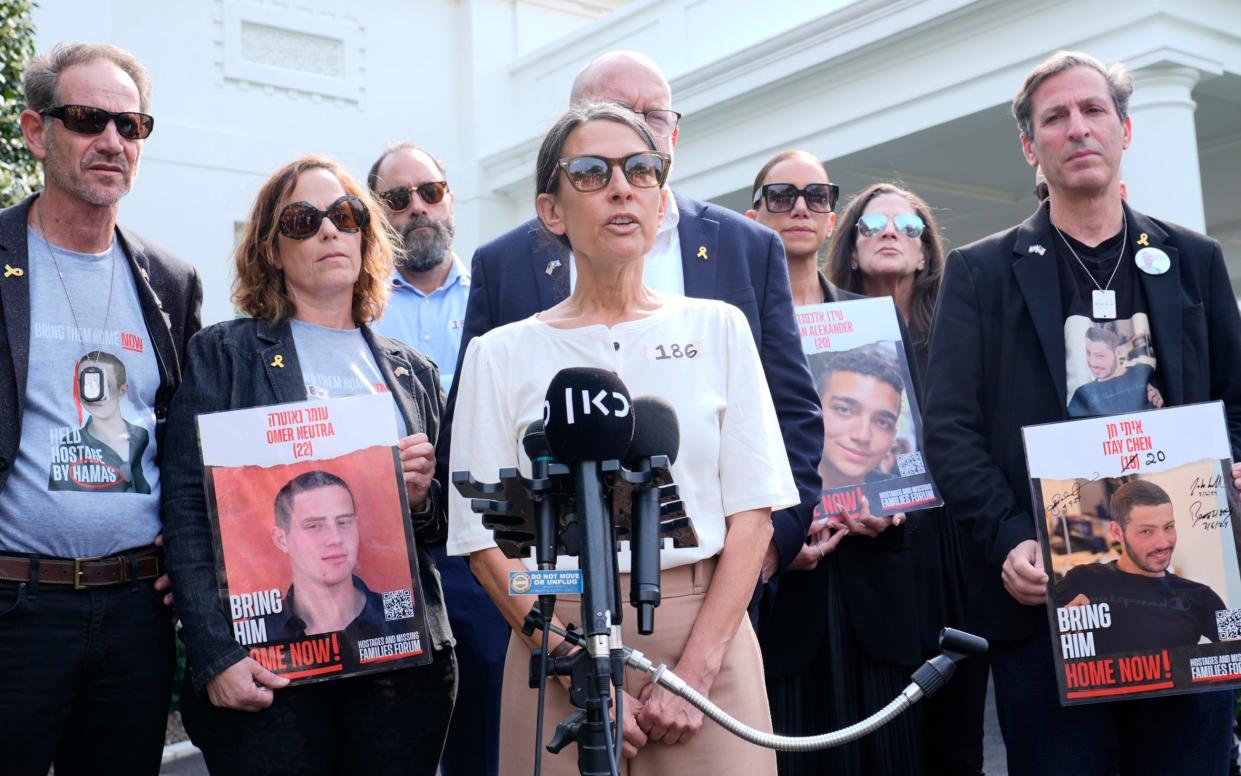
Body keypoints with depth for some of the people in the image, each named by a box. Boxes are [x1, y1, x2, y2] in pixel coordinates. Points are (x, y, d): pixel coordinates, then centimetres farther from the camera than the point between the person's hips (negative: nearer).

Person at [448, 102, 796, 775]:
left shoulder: (717, 328, 4)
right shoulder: (502, 354, 2)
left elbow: (752, 515, -1)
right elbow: (488, 543, -2)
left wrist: (696, 669, -10)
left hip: (709, 639, 1)